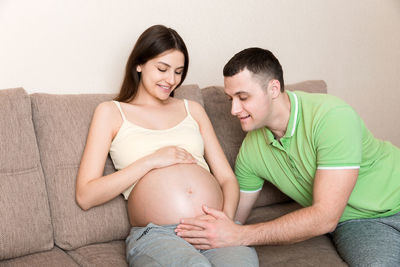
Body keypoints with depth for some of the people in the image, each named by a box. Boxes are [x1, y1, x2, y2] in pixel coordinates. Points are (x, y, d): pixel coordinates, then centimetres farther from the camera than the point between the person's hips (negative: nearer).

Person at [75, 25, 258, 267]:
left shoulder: (192, 109, 25)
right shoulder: (111, 112, 14)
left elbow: (228, 178, 18)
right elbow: (86, 196, 3)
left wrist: (227, 220, -4)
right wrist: (151, 161, -3)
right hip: (156, 235, -2)